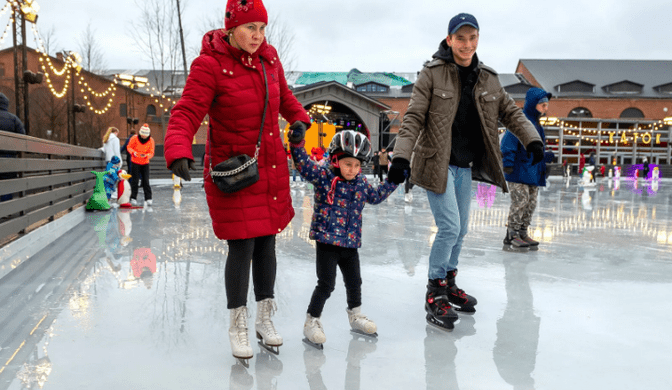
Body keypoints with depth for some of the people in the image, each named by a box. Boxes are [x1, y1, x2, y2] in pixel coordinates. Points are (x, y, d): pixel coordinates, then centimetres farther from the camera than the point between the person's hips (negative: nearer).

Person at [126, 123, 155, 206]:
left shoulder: (151, 140, -7)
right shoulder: (134, 138, -10)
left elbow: (151, 153, -6)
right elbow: (129, 147, 2)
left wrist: (146, 155, -28)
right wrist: (133, 152, -20)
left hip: (145, 163, 1)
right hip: (135, 162, -1)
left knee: (146, 181, -3)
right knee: (134, 181, 1)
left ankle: (148, 198, -1)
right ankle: (133, 198, 9)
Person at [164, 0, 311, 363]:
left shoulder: (268, 57, 5)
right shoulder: (209, 64, -13)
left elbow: (283, 95, 23)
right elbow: (186, 114, -21)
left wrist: (298, 118, 9)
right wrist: (179, 153, -37)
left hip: (272, 168, 6)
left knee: (267, 243, 12)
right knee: (241, 247, -4)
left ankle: (264, 319, 30)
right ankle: (238, 326, 18)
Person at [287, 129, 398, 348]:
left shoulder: (361, 184, 7)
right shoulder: (323, 177, -9)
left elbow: (376, 196, 24)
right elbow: (304, 164, -20)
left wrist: (393, 180, 23)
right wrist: (297, 144, -33)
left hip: (350, 243, 6)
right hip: (327, 241, -6)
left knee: (354, 282, 19)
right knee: (326, 284, -4)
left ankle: (356, 317, 41)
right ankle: (312, 322, 14)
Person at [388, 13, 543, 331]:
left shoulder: (487, 80, 8)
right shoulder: (432, 74, -8)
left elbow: (510, 112, 12)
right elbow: (413, 118, -13)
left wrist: (531, 139, -4)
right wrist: (401, 156, -24)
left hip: (465, 167, 6)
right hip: (437, 163, -6)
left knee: (460, 229, 13)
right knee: (449, 226, -12)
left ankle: (448, 283, 32)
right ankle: (435, 293, 4)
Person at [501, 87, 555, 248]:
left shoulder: (536, 124, 17)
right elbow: (508, 143, -18)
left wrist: (545, 157, 14)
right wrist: (508, 162, -24)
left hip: (533, 171, 9)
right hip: (519, 171, -9)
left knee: (531, 203, 10)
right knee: (520, 201, -9)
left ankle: (523, 233, 18)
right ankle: (512, 235, 0)